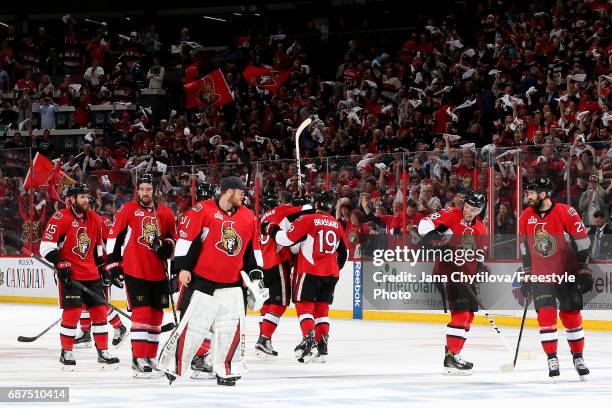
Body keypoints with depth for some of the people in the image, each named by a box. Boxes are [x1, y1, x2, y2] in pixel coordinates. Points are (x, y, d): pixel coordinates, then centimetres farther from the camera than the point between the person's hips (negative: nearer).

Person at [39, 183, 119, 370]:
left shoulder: (94, 218, 11)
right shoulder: (60, 218, -11)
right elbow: (46, 245, -13)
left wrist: (102, 267, 20)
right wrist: (60, 265, -20)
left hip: (91, 273, 7)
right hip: (70, 274, -7)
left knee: (100, 310, 6)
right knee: (72, 311, -11)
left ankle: (103, 352, 15)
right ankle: (66, 353, 1)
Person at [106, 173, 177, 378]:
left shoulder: (165, 213, 7)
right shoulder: (127, 210, -4)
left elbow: (172, 237, 19)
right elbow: (114, 238, -3)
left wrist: (167, 246, -3)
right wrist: (114, 265, -5)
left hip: (158, 273, 5)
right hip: (135, 272, -5)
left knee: (156, 315, 10)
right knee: (141, 313, -13)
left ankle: (150, 358, 22)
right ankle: (138, 359, -10)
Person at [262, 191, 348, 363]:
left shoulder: (307, 219, -8)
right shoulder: (337, 224, 12)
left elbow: (286, 238, -11)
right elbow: (343, 252, 20)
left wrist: (271, 229, 6)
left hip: (310, 271, -5)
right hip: (331, 273, 5)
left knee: (304, 304, 0)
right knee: (321, 307, 12)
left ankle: (309, 340, -16)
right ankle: (322, 346, 9)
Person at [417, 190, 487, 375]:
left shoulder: (481, 229, 13)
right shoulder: (451, 215, -8)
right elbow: (425, 225, -18)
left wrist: (481, 266, 5)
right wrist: (438, 239, -31)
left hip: (466, 275, 9)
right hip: (448, 271, -9)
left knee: (468, 315, 14)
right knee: (461, 314, -15)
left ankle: (452, 353, 26)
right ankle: (451, 359, -13)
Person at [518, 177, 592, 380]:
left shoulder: (565, 212, -14)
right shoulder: (526, 217, 1)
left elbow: (581, 240, -11)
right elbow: (525, 246, 13)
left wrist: (584, 270, -12)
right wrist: (526, 274, 14)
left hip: (567, 273, -3)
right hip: (540, 274, 3)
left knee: (571, 315, 3)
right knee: (546, 316, -7)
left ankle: (578, 358, 17)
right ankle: (552, 360, 0)